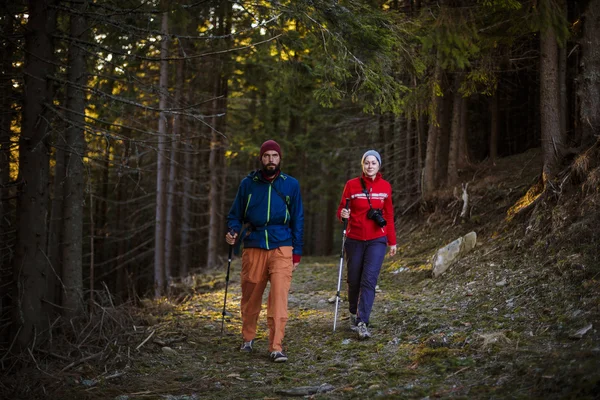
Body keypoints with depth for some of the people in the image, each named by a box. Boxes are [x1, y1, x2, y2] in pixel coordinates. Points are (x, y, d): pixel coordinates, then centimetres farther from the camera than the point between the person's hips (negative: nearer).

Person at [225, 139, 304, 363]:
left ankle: (276, 347, -11)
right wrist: (232, 232, -9)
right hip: (253, 248, 1)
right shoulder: (248, 183, 6)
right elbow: (236, 214, 13)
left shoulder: (290, 185, 6)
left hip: (281, 248, -1)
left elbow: (297, 220, 10)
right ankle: (248, 338, 29)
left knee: (279, 296, -13)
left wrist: (297, 253, 6)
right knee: (251, 297, 8)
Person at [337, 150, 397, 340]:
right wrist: (343, 214, -21)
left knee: (369, 280, -13)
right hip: (355, 240, 0)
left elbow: (389, 215, 10)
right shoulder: (352, 185, -1)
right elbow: (341, 209, 3)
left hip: (377, 240, 0)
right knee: (354, 280, 7)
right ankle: (353, 314, 32)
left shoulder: (385, 186, 4)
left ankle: (362, 323, -14)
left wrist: (392, 241, 11)